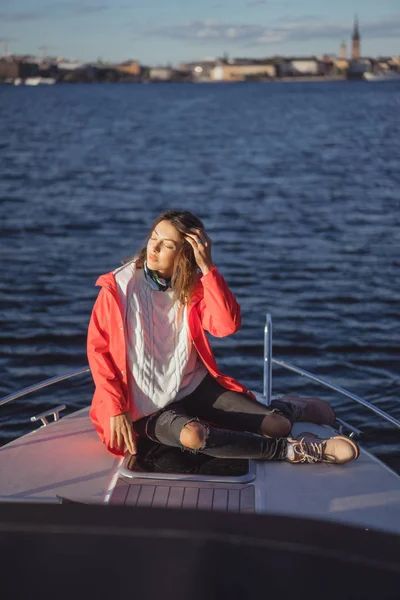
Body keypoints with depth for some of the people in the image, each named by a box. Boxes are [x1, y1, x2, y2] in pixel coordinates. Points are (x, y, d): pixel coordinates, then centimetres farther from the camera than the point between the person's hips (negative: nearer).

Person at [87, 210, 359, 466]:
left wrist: (207, 267, -23)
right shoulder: (118, 287, -10)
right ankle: (292, 451, -20)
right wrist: (115, 408, -16)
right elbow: (98, 349, -7)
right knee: (191, 435, -37)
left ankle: (289, 408, 30)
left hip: (195, 387, 3)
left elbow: (228, 325, -17)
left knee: (277, 426, -10)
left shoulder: (193, 287, 0)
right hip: (147, 405, -3)